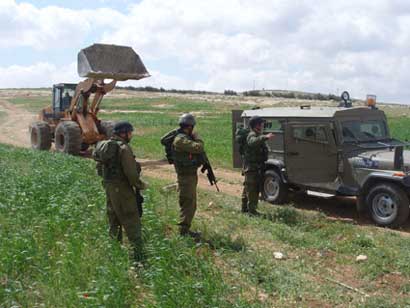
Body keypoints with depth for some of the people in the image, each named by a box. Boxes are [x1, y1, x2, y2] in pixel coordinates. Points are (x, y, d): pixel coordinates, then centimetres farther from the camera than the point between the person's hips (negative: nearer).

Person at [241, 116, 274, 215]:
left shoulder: (257, 135, 18)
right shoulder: (252, 135, -16)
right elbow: (253, 142, -42)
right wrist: (265, 137, -53)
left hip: (256, 167, 10)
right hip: (252, 167, -10)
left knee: (248, 188, 16)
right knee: (252, 189, -9)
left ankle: (245, 208, 25)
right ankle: (252, 210, -7)